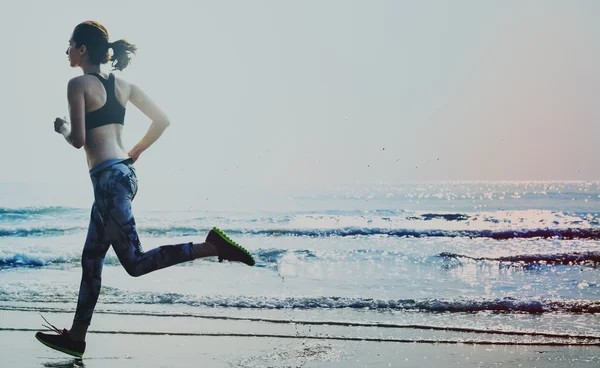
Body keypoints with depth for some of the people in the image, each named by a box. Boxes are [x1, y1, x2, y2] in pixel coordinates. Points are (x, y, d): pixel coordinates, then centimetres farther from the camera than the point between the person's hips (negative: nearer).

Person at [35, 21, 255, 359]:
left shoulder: (78, 84, -8)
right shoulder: (123, 86, 12)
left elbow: (78, 140, -14)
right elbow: (163, 120, 12)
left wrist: (62, 128, 7)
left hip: (108, 178, -9)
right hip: (125, 172, 9)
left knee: (135, 261, -5)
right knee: (91, 259, 15)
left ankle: (212, 245, -15)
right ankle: (76, 337, 22)